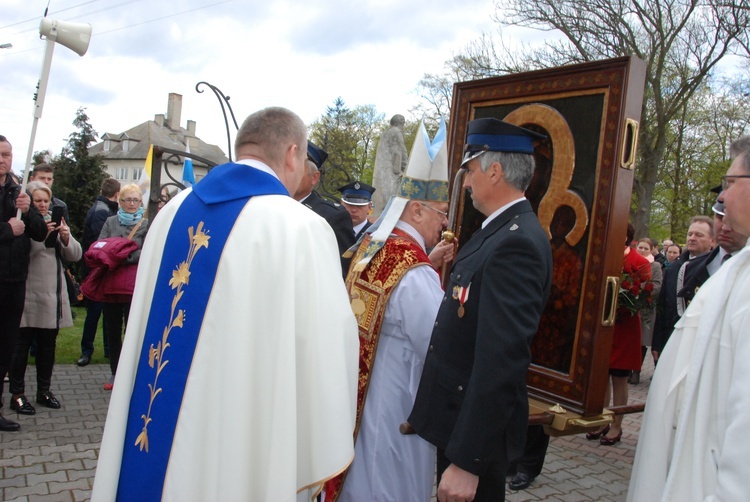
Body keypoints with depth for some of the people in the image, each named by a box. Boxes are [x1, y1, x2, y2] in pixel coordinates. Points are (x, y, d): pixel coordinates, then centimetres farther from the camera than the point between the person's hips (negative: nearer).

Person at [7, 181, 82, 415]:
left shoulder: (56, 222, 13)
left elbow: (75, 255, 8)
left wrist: (66, 238, -10)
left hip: (53, 296, 6)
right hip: (28, 297, -6)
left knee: (48, 345, 13)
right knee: (21, 345, 1)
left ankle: (44, 390, 25)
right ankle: (17, 394, 11)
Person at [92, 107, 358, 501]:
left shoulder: (174, 211, 2)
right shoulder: (301, 228, -17)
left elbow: (147, 321, 9)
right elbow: (327, 348, -16)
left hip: (152, 427, 6)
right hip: (243, 444, -5)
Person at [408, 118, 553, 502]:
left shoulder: (517, 243, -24)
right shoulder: (500, 230, 8)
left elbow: (501, 363, -28)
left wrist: (466, 460, -27)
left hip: (476, 431, -9)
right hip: (456, 417, 9)